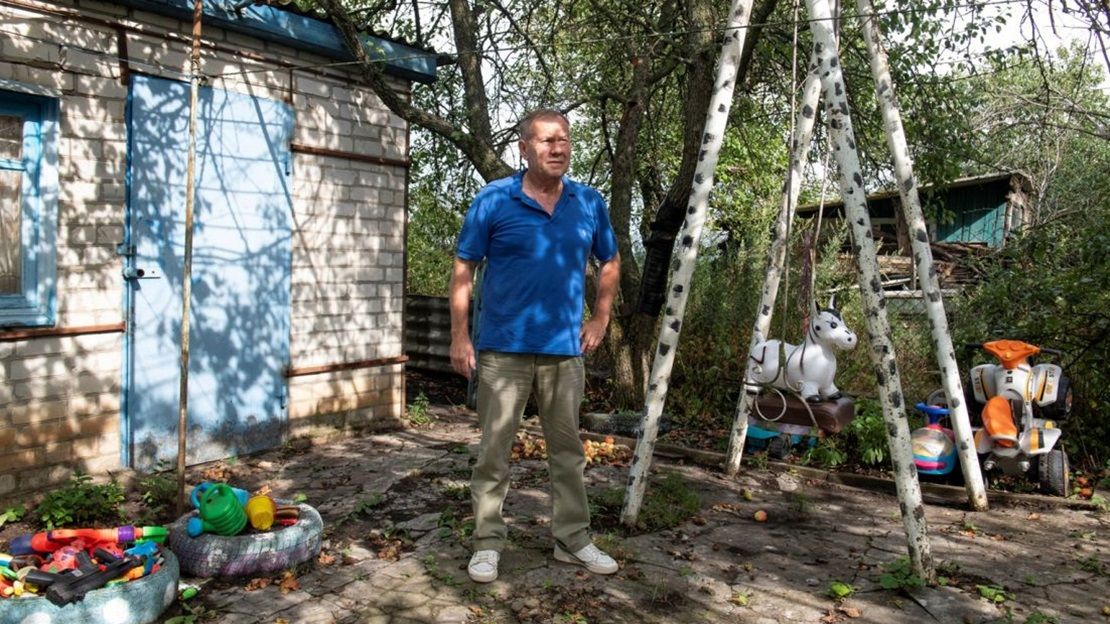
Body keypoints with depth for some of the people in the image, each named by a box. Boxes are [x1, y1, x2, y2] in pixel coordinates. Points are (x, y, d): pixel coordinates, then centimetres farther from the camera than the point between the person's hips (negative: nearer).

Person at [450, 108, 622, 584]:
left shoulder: (589, 203, 4)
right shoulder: (493, 200, -5)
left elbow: (610, 263, 18)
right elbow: (463, 269, -3)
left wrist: (600, 319, 11)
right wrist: (460, 336, -7)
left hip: (565, 349, 3)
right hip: (504, 348, -3)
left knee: (568, 449, 12)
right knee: (494, 449, 5)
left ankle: (573, 538, 26)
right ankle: (487, 542, 19)